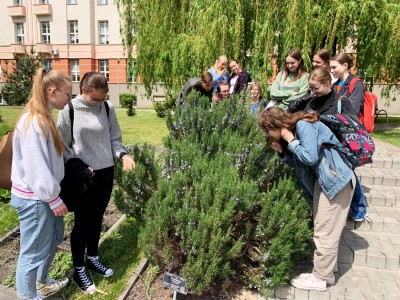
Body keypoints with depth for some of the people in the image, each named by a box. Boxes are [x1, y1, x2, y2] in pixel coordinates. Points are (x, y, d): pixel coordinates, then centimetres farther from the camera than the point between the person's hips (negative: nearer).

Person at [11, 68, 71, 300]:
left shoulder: (45, 117, 6)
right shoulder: (33, 121, -23)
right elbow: (36, 167, -24)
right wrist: (54, 199, -17)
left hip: (43, 194, 10)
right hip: (34, 198, -10)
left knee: (53, 238, 25)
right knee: (34, 250, 7)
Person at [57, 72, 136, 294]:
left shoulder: (108, 109, -2)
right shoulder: (68, 111, -10)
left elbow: (114, 139, 4)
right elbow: (63, 146, -5)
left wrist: (123, 155, -14)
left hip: (105, 173, 4)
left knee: (97, 218, 18)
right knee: (82, 222, 9)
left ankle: (92, 258, 40)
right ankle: (79, 270, 28)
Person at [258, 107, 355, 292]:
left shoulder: (304, 125, -19)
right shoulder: (293, 130, 8)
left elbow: (310, 157, -28)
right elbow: (298, 163, 9)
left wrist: (290, 141, -18)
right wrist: (281, 151, -4)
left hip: (336, 179, -10)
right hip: (322, 179, 10)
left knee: (325, 233, 0)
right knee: (322, 229, 15)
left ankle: (322, 278, 15)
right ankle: (325, 272, 28)